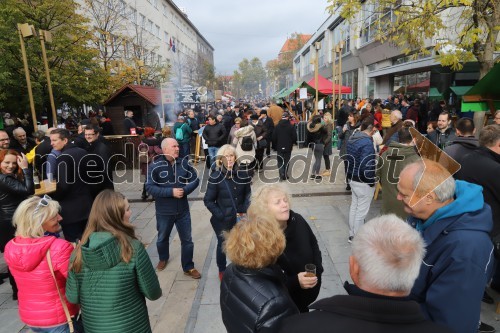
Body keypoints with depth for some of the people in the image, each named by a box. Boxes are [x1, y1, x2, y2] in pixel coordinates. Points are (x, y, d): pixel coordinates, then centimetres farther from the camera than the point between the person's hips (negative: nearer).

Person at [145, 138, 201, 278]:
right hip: (164, 212, -1)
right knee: (162, 238, 23)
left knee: (187, 240, 11)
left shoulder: (184, 163, -7)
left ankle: (188, 267, 29)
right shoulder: (155, 166, -15)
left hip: (183, 210, 1)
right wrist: (171, 192, -25)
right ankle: (163, 258, 52)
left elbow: (195, 180, -2)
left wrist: (184, 190, -19)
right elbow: (150, 187, -19)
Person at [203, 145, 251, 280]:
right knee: (222, 245, 16)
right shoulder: (215, 178, -16)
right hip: (223, 221, -2)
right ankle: (222, 271, 42)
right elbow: (208, 201, -10)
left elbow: (248, 195, 6)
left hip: (240, 219, 3)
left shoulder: (242, 175, -5)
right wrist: (221, 215, -14)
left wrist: (245, 211, -6)